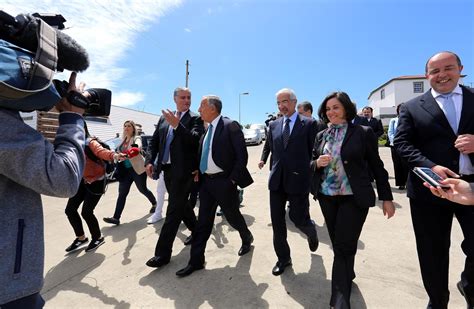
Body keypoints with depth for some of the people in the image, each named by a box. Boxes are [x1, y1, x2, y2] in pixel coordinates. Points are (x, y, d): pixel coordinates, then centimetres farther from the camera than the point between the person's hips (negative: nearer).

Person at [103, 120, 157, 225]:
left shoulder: (136, 138, -6)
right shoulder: (123, 141, 13)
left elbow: (138, 145, -31)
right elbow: (118, 152, 21)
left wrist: (137, 147, -55)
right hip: (125, 170, 6)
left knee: (142, 189, 9)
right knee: (122, 193, 0)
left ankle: (154, 204, 34)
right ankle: (116, 217, 0)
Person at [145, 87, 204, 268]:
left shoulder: (195, 119, -3)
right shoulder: (164, 118, 13)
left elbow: (195, 139, -19)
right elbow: (154, 141, 13)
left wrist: (177, 124, -27)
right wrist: (150, 161, 1)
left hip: (183, 171, -6)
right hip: (167, 169, 6)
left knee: (173, 210, -3)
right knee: (181, 205, 19)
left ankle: (163, 253, 7)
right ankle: (196, 230, 42)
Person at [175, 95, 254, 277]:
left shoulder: (230, 126, -11)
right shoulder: (208, 129, 11)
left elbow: (242, 156, -14)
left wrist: (233, 179, -15)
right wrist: (198, 172, 6)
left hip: (224, 181, -6)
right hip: (206, 181, 7)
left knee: (232, 216, 13)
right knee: (203, 222, 10)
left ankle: (247, 239, 42)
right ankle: (196, 261, 21)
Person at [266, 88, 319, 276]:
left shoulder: (309, 124, -2)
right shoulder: (273, 125, 9)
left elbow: (314, 152, 0)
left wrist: (312, 177, 1)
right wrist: (274, 172, 12)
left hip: (298, 180, -4)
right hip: (277, 181, 4)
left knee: (298, 218, 4)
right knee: (277, 222, 9)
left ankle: (311, 231, 42)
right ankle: (283, 258, 29)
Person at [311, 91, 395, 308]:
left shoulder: (363, 133, -5)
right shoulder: (321, 136, 7)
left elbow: (376, 166, 0)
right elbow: (312, 164, 12)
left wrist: (386, 197, 2)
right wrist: (317, 163, -11)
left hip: (354, 198, -4)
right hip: (327, 197, 4)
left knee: (344, 246, -1)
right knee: (338, 244, 15)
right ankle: (347, 276, 41)